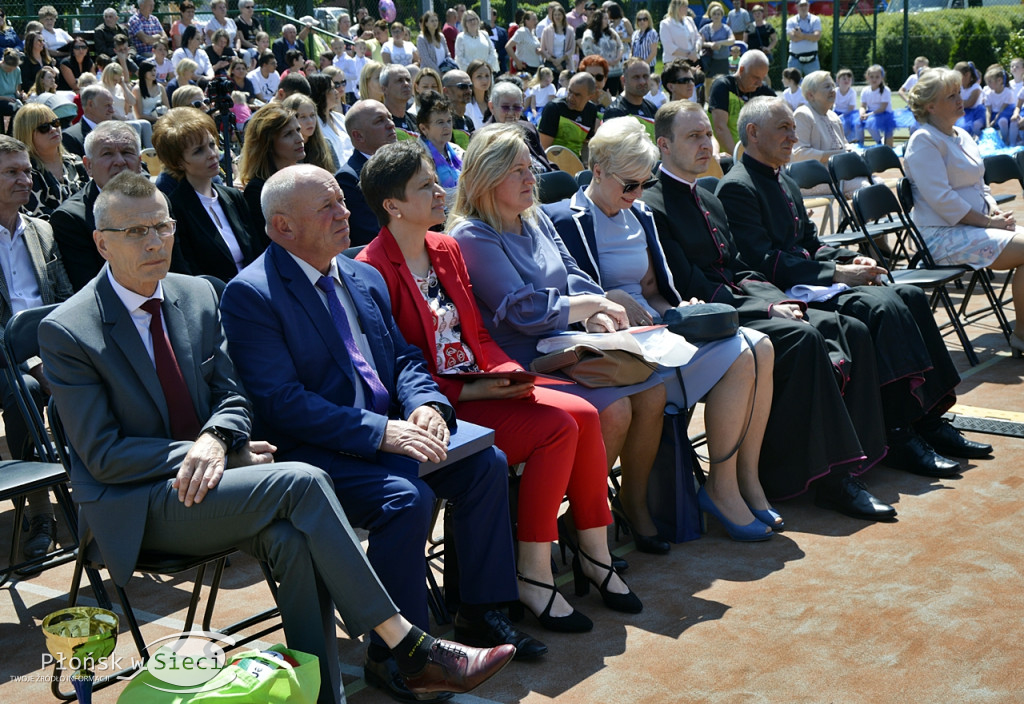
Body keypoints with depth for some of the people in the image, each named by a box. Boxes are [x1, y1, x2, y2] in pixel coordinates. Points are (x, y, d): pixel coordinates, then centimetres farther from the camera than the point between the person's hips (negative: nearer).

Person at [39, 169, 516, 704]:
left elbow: (231, 397, 10)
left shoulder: (198, 296, 7)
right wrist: (213, 454, -17)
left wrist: (215, 439, -14)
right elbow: (103, 455, -10)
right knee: (301, 482, -27)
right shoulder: (65, 332, -9)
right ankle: (410, 649, -23)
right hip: (135, 508, -5)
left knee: (292, 539, -29)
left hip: (199, 475, 5)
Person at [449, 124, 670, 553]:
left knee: (652, 389, -9)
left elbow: (573, 275, 13)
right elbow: (522, 311, -17)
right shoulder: (472, 237, -11)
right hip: (521, 363, -8)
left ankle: (634, 502, 8)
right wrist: (589, 305, -8)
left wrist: (598, 315, -9)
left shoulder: (537, 220, 15)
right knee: (613, 408, -25)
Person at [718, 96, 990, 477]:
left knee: (910, 296, -8)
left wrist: (853, 259, 2)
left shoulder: (786, 185, 22)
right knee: (881, 305, -28)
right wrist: (836, 273, -18)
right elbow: (762, 262, -18)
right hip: (785, 294, -10)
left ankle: (928, 420, -8)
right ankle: (899, 435, -25)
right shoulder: (737, 187, -9)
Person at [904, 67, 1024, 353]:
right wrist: (988, 221, -16)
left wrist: (995, 211, 3)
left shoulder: (962, 136, 19)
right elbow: (942, 198, -17)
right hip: (944, 237, -9)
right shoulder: (923, 141, -9)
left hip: (974, 226, 9)